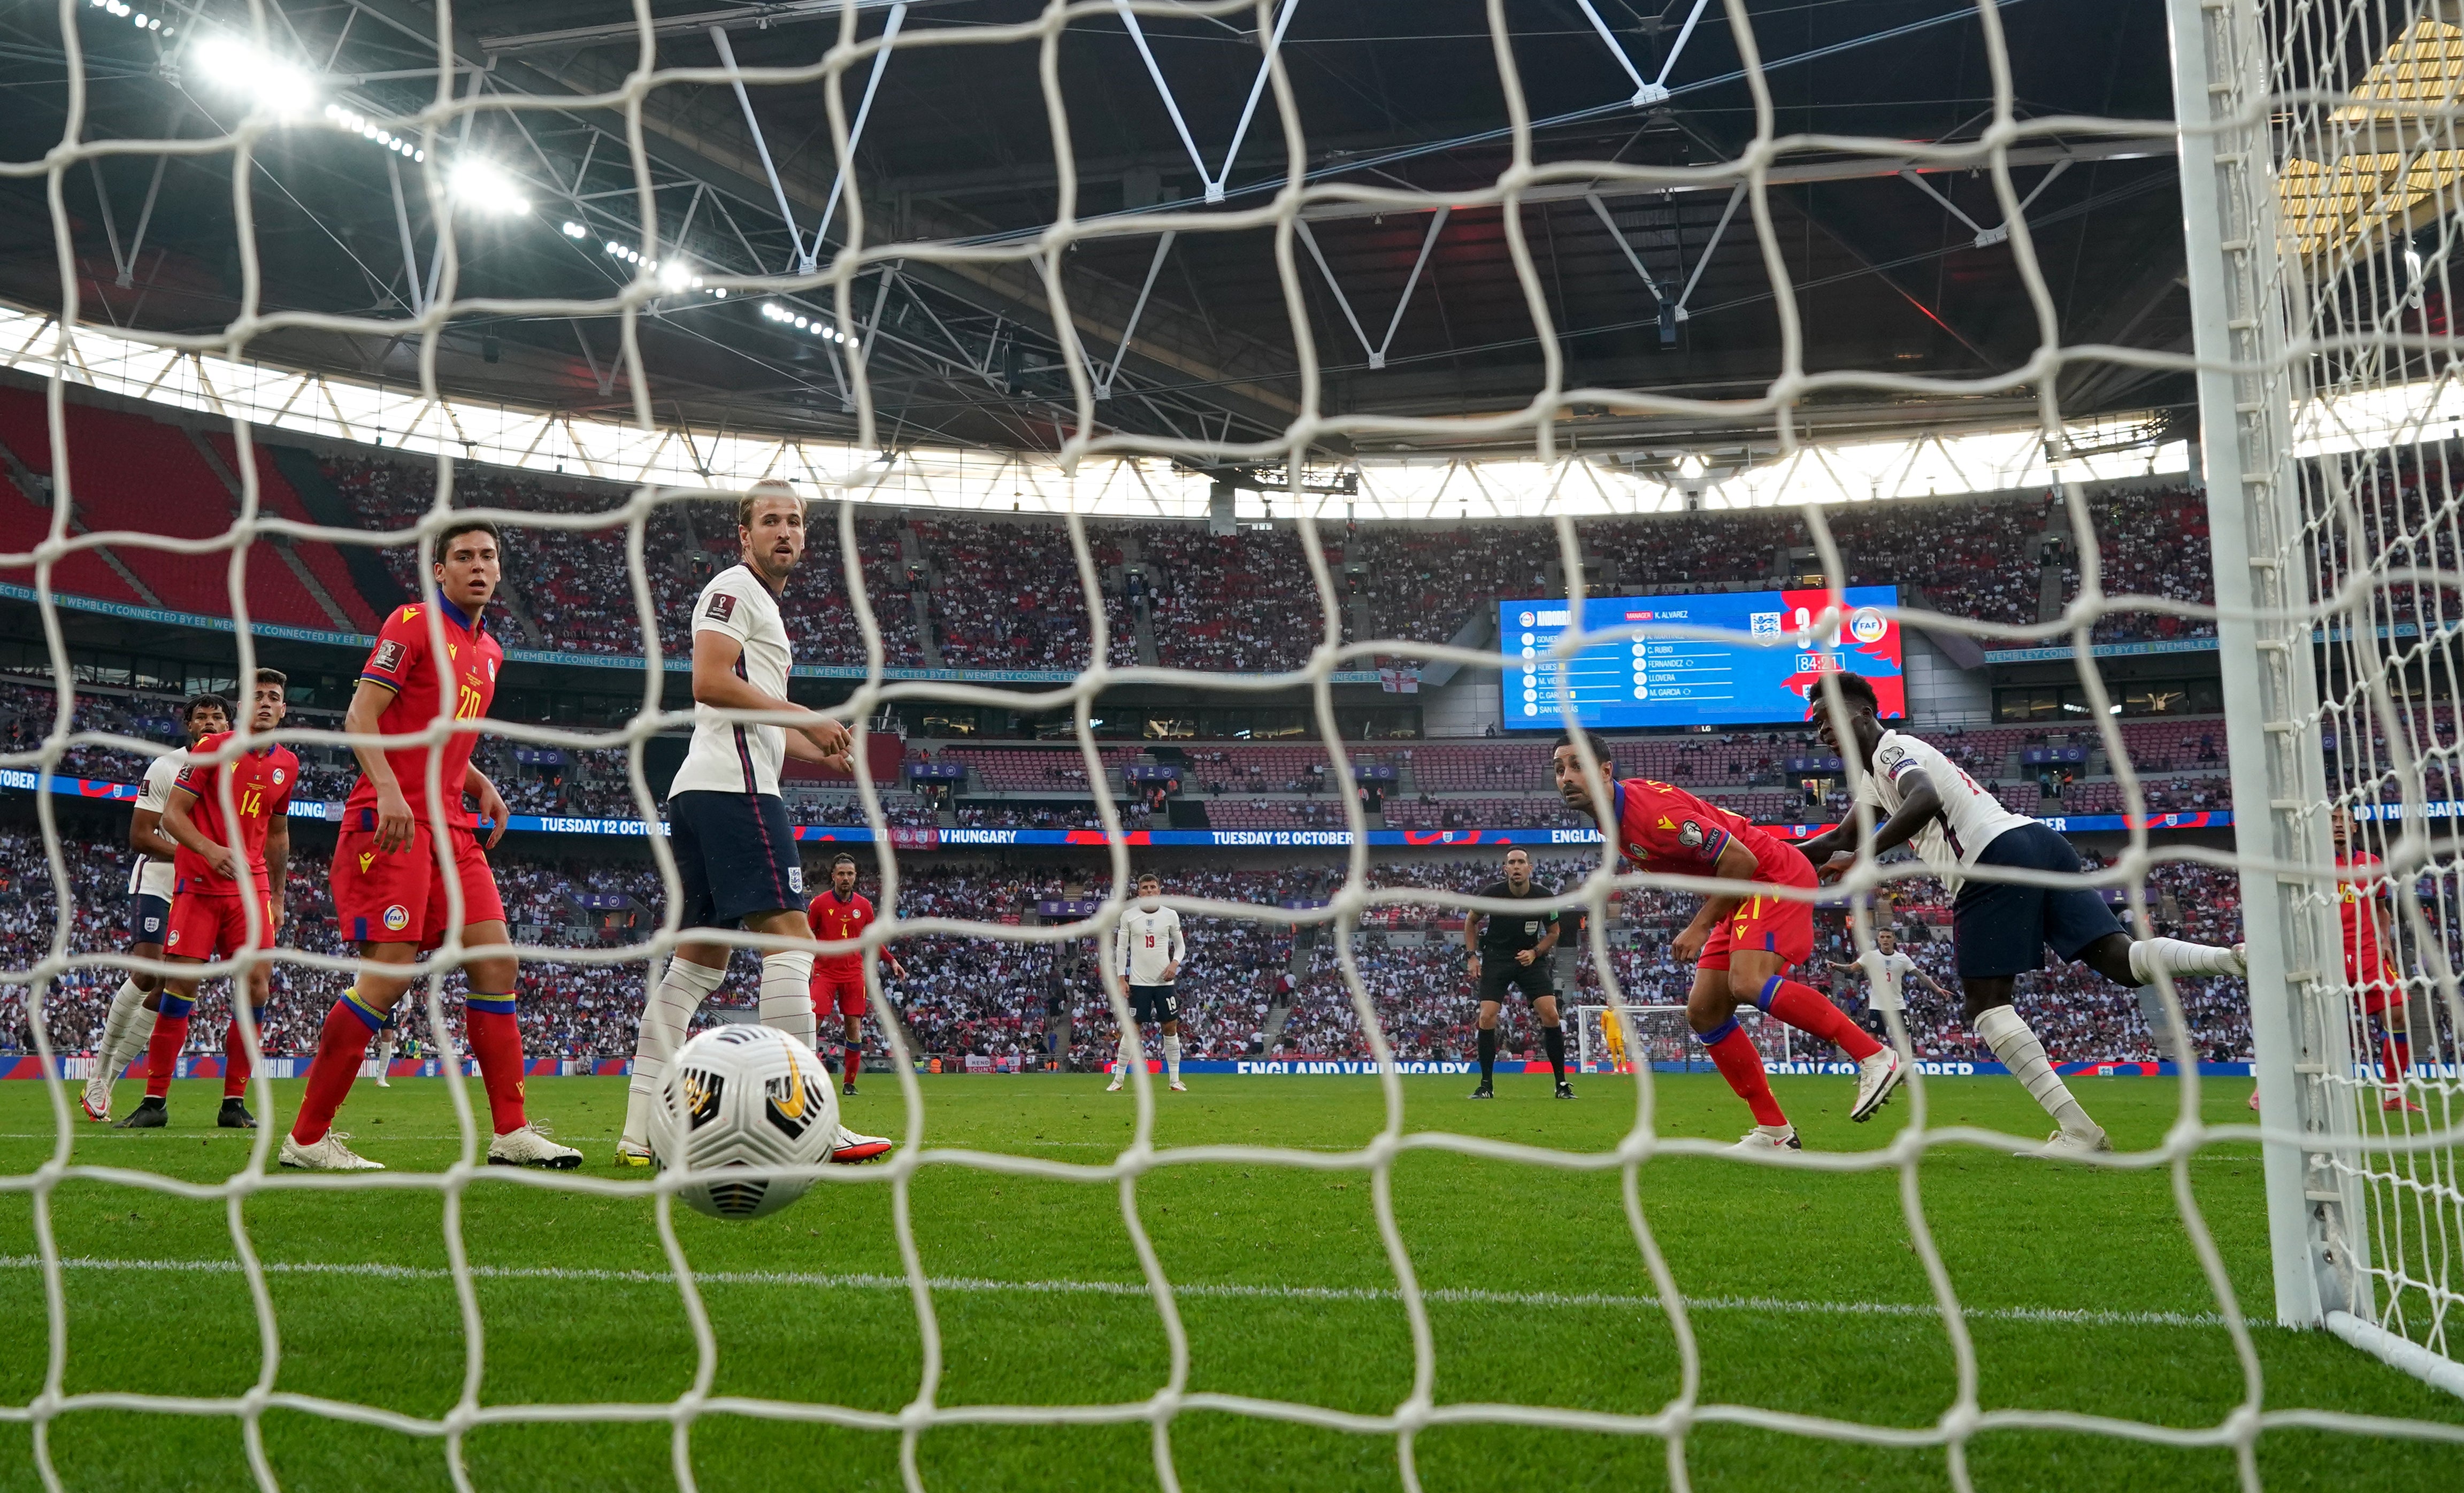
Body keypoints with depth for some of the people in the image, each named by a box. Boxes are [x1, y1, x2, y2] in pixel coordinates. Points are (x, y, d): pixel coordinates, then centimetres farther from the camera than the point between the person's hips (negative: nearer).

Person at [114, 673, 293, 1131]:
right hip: (198, 883, -3)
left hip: (251, 888, 3)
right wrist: (210, 849, -24)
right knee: (181, 982, -7)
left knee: (256, 984, -7)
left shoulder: (288, 764, 10)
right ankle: (155, 1102, 4)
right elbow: (172, 813, -6)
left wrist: (277, 898, 20)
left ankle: (234, 1103, 2)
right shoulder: (213, 749, -3)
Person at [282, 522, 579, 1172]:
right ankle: (306, 1138, 1)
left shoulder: (488, 650, 20)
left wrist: (481, 785, 12)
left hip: (450, 827, 8)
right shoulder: (414, 624, -4)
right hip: (393, 824, -8)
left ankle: (511, 1134, 4)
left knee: (497, 964, 1)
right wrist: (389, 790, -25)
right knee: (386, 977, -11)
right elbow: (360, 718, -11)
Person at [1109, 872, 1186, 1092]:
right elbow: (1121, 948, 5)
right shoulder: (1128, 916, 1)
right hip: (1138, 982, -1)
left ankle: (1175, 1079, 10)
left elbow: (1180, 945, 12)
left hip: (1164, 981, 1)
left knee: (1171, 1027, 2)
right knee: (1131, 1029, -1)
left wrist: (1175, 963, -7)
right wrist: (1121, 978, -2)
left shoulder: (1170, 915, 4)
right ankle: (1118, 1079, 6)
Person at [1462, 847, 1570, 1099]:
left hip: (1531, 958, 0)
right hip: (1496, 958, 0)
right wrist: (1473, 956, 0)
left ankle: (1562, 1083, 0)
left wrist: (1535, 952, -11)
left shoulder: (1545, 897, -11)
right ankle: (1486, 1085, 0)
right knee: (1487, 1017, -13)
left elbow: (1553, 932, 6)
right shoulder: (1492, 893, -12)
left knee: (1550, 1014, -13)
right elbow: (1471, 921, 7)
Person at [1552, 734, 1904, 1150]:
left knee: (1747, 983, -31)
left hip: (1777, 876, -10)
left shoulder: (1651, 809, -26)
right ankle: (1774, 1132, 6)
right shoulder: (1612, 819, 4)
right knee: (1703, 1012, 2)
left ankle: (1876, 1057, -21)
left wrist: (1701, 926, -19)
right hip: (1742, 896, 10)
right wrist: (1705, 924, 14)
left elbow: (1740, 859, -24)